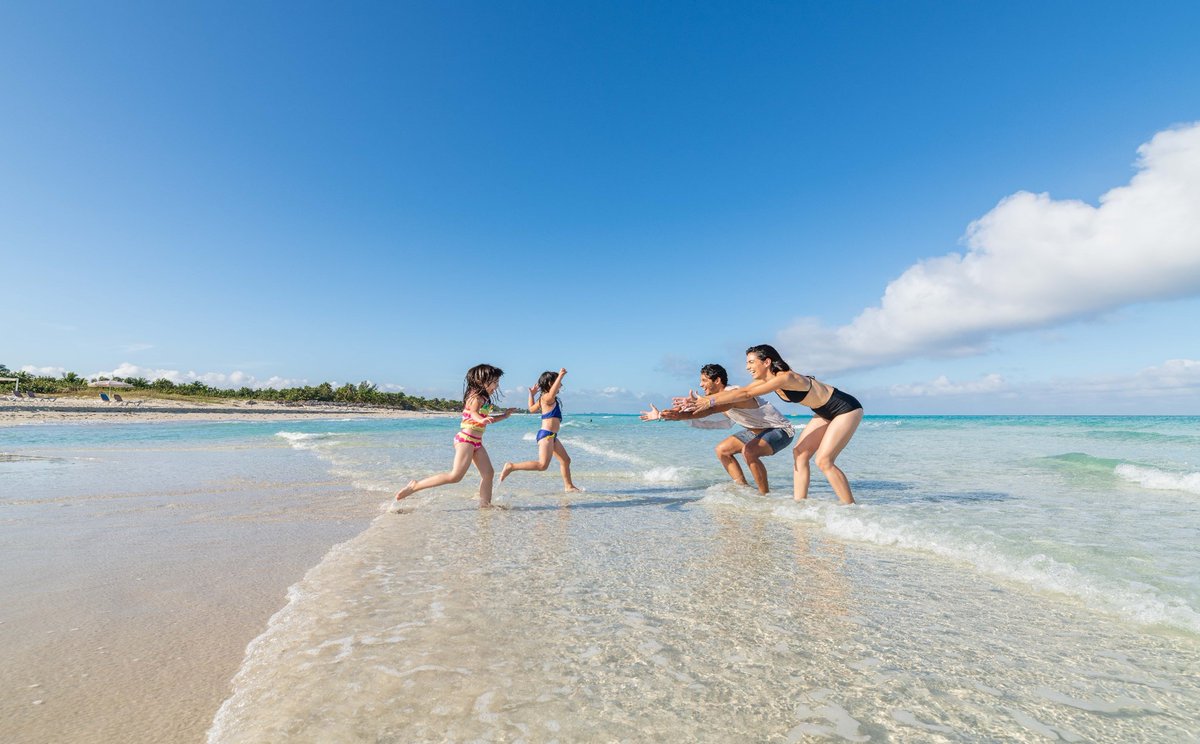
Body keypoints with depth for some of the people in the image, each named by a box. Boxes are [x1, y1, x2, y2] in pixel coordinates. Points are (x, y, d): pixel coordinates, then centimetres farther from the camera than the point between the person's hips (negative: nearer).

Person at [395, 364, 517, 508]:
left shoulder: (484, 399, 17)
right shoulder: (476, 396, -10)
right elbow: (474, 414, -30)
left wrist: (504, 415, 32)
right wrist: (482, 420, -52)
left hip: (476, 441, 10)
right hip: (466, 438, -10)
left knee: (489, 473, 5)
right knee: (455, 476, -17)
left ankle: (485, 505, 13)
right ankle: (415, 486, -9)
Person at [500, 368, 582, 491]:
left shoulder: (544, 399, 18)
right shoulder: (547, 397, -12)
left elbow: (532, 409, 27)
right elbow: (552, 393, -37)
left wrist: (531, 394, 37)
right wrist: (560, 376, -37)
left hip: (551, 436, 11)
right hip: (546, 434, -11)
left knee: (566, 460, 17)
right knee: (542, 465, -17)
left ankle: (568, 486, 28)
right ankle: (511, 466, -11)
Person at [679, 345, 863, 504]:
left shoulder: (785, 378, -31)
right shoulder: (765, 380, -4)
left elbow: (746, 394, -36)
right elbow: (738, 391, -7)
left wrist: (710, 401, -35)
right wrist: (700, 399, -13)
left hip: (847, 409, -9)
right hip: (826, 413, 9)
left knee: (824, 460, -15)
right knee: (799, 453, 1)